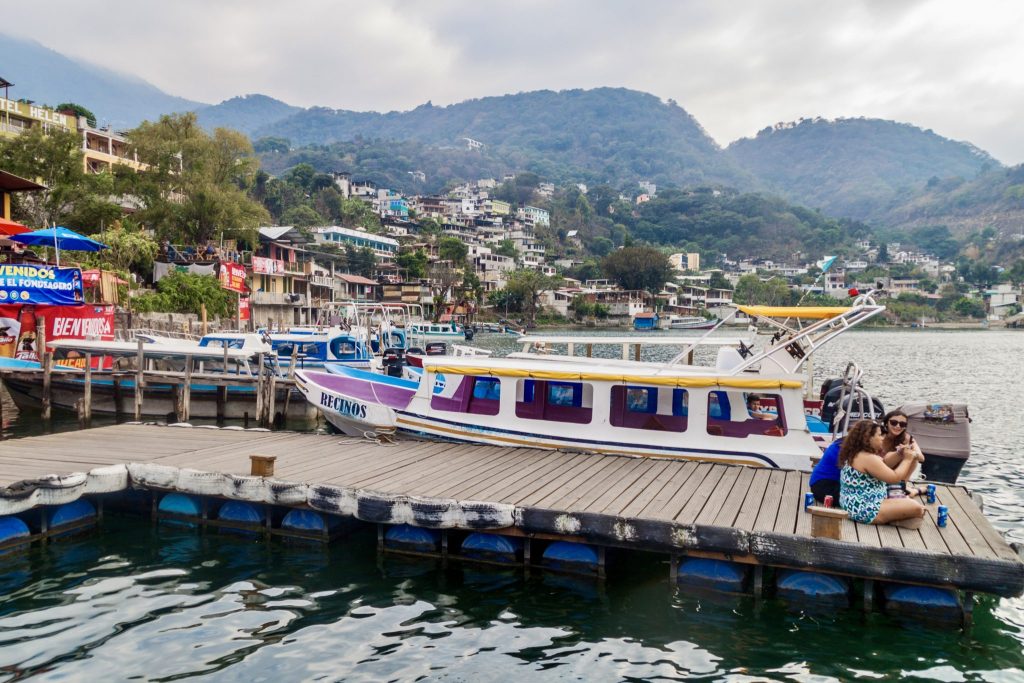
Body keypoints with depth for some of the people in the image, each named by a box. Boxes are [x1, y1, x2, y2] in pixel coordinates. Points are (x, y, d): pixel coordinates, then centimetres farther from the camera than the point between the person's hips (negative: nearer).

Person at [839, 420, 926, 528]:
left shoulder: (856, 454, 13)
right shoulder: (868, 458, -19)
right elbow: (895, 478, -15)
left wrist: (900, 455, 9)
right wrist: (907, 459, -2)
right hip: (865, 510, -11)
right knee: (916, 508, -17)